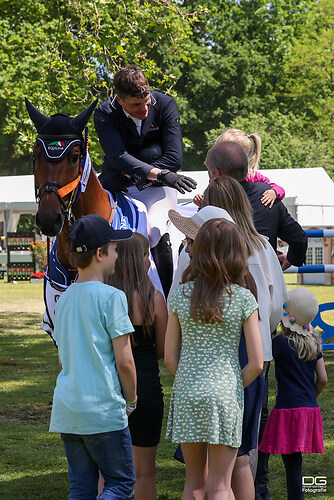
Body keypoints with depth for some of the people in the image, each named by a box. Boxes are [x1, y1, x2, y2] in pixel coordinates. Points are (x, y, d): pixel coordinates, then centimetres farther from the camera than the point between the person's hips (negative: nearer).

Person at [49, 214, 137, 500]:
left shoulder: (64, 299, 11)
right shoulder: (111, 297, -11)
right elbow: (124, 362, -12)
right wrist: (131, 401, 4)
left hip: (66, 411, 7)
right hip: (103, 411, -7)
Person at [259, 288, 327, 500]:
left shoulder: (280, 343, -8)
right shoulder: (314, 344, 9)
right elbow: (323, 379, 9)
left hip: (288, 410, -7)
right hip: (310, 409, 7)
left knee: (292, 464, -5)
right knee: (295, 464, 14)